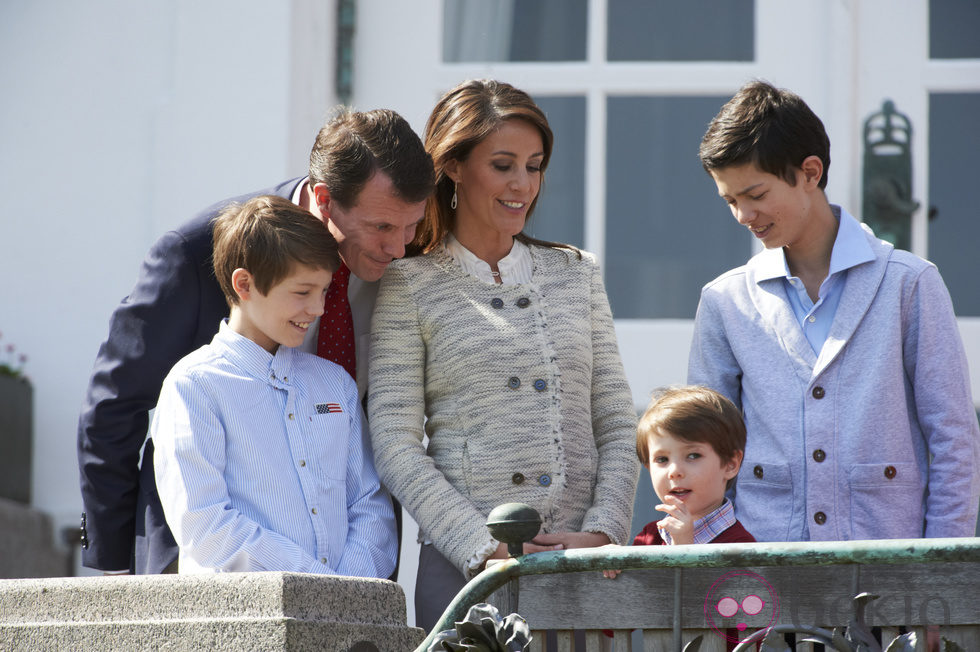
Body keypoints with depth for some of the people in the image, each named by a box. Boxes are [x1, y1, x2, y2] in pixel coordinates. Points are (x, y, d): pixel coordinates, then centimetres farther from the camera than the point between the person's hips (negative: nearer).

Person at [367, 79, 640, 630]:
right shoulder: (409, 287, 3)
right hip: (464, 565, -3)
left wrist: (602, 532, -5)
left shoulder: (578, 274, 15)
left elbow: (619, 428, 11)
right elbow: (397, 446, -4)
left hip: (585, 563, 3)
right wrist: (487, 550, -13)